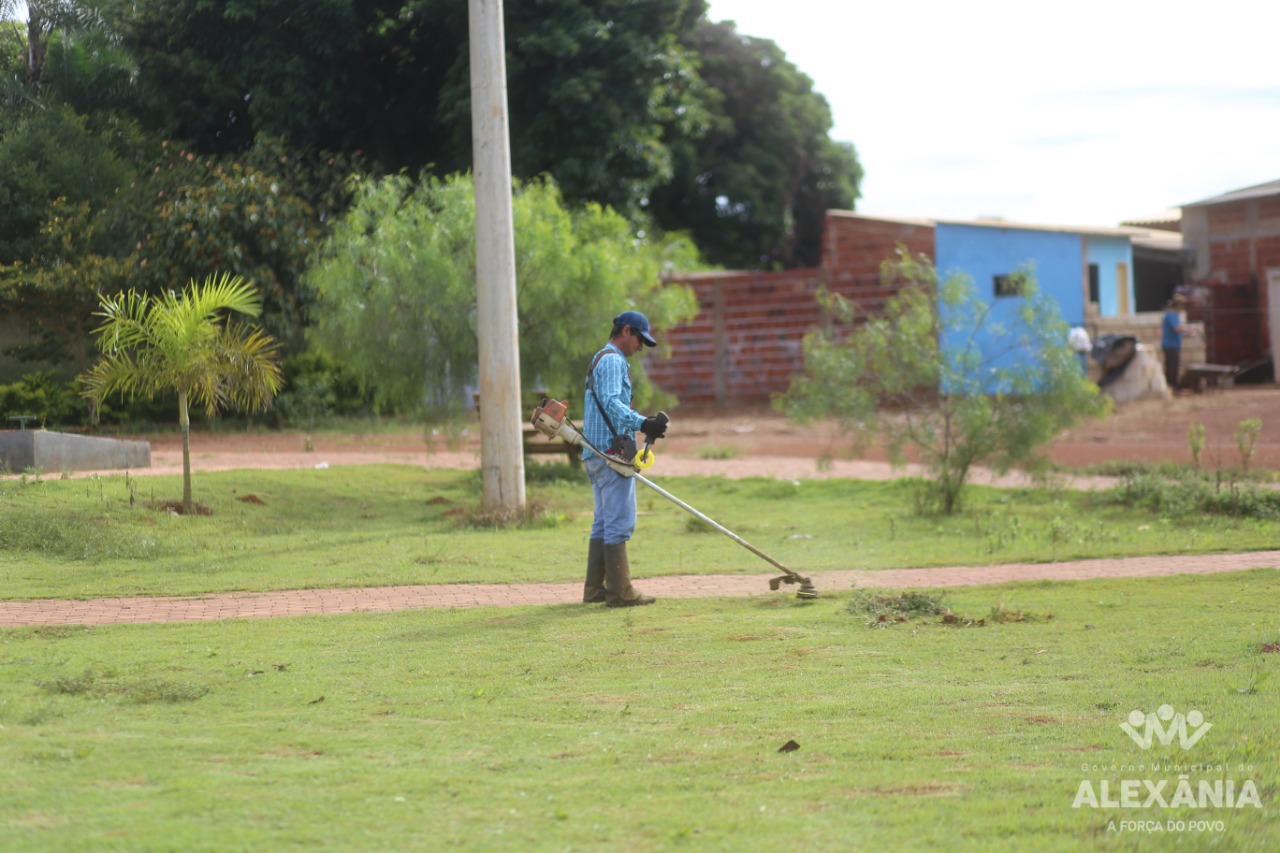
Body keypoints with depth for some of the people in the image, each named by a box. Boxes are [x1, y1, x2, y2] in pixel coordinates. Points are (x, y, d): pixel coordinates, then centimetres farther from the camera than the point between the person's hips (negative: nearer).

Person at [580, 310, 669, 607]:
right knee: (619, 522, -10)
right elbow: (612, 403, -25)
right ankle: (620, 592, -11)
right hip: (612, 451, -11)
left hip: (595, 455, 11)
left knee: (604, 522, 15)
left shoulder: (599, 360, 23)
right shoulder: (613, 361, -10)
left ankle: (595, 589, 17)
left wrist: (645, 422, 20)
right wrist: (642, 423, -36)